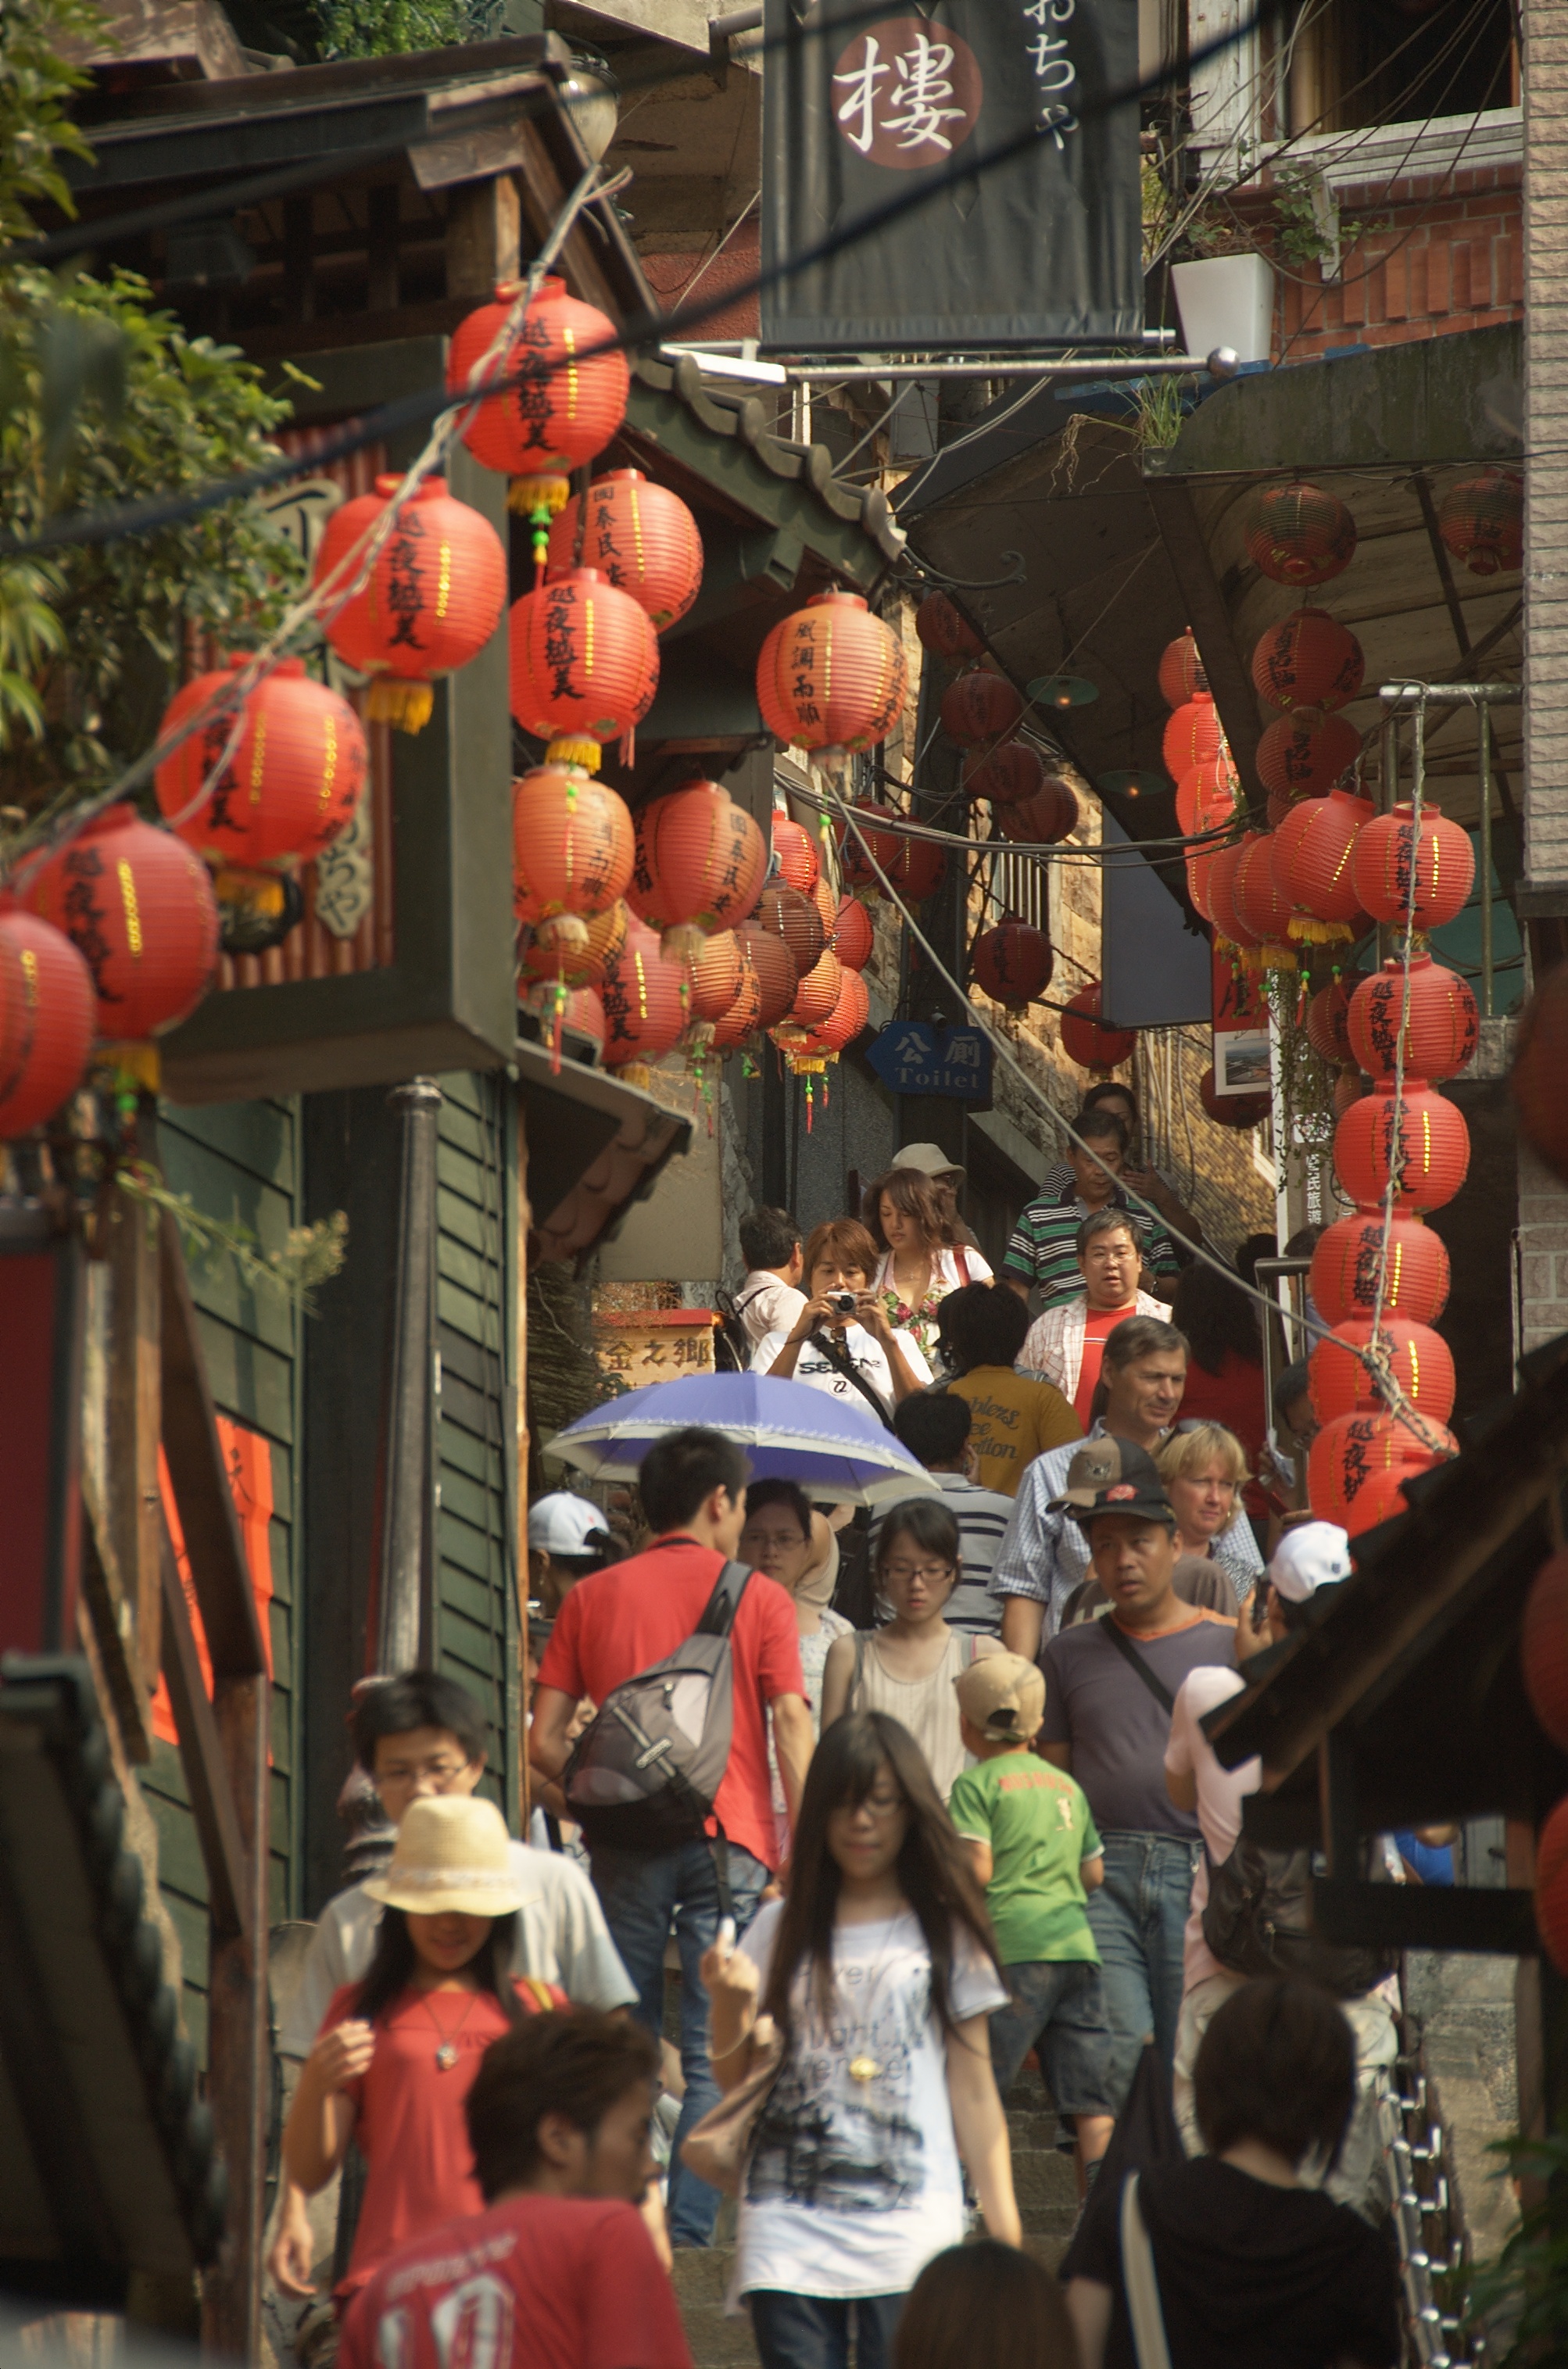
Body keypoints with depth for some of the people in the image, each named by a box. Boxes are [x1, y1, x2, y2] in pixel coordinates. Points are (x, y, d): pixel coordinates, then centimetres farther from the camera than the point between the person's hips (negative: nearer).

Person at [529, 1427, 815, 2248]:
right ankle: (689, 2230, -9)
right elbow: (790, 1727, -4)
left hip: (626, 1843, 2)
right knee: (715, 2056, -1)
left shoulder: (592, 1598, 9)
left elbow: (545, 1741, 4)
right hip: (728, 1841, -2)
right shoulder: (759, 1598, 3)